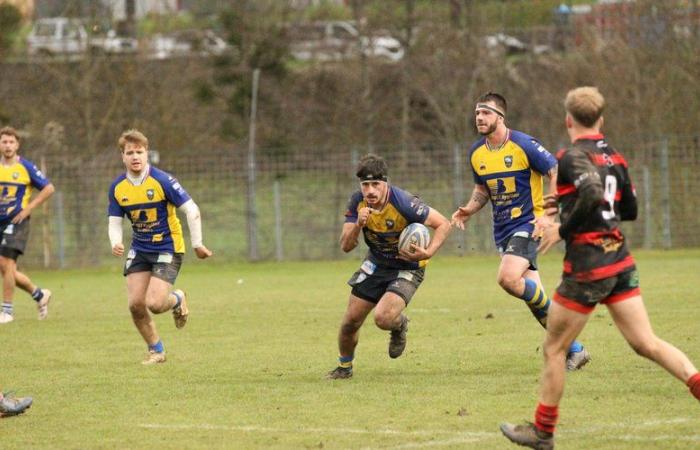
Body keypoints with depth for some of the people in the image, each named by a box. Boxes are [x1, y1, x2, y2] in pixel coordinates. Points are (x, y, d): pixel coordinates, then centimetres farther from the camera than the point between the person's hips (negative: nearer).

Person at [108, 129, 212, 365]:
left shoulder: (162, 180, -18)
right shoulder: (117, 188, -4)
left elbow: (192, 210, -14)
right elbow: (115, 222, 2)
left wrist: (197, 244, -13)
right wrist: (115, 243, -20)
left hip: (167, 248, -5)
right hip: (139, 249, 5)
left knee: (154, 303, -17)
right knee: (135, 304, -6)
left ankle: (177, 299, 21)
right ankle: (156, 351, 15)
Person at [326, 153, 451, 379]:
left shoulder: (404, 203, -29)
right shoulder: (357, 202, -14)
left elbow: (443, 224, -20)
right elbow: (345, 246, -14)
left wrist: (428, 253, -32)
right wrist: (358, 224, -33)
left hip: (407, 267, -5)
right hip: (376, 264, 5)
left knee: (383, 318, -26)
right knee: (350, 321, 3)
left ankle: (399, 325, 12)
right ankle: (344, 367, 31)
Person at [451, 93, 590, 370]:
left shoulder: (523, 145, -14)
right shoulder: (476, 153, 6)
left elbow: (556, 173, -11)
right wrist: (469, 210, 2)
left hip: (528, 224, -7)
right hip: (502, 230, 7)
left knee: (508, 278, -27)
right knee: (531, 292, 4)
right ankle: (575, 349, 14)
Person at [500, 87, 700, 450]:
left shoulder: (572, 157, -12)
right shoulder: (615, 158, 11)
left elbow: (593, 191, -31)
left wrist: (563, 230, -19)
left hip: (586, 266, -7)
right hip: (620, 261, 7)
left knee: (554, 349, 7)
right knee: (647, 343, 3)